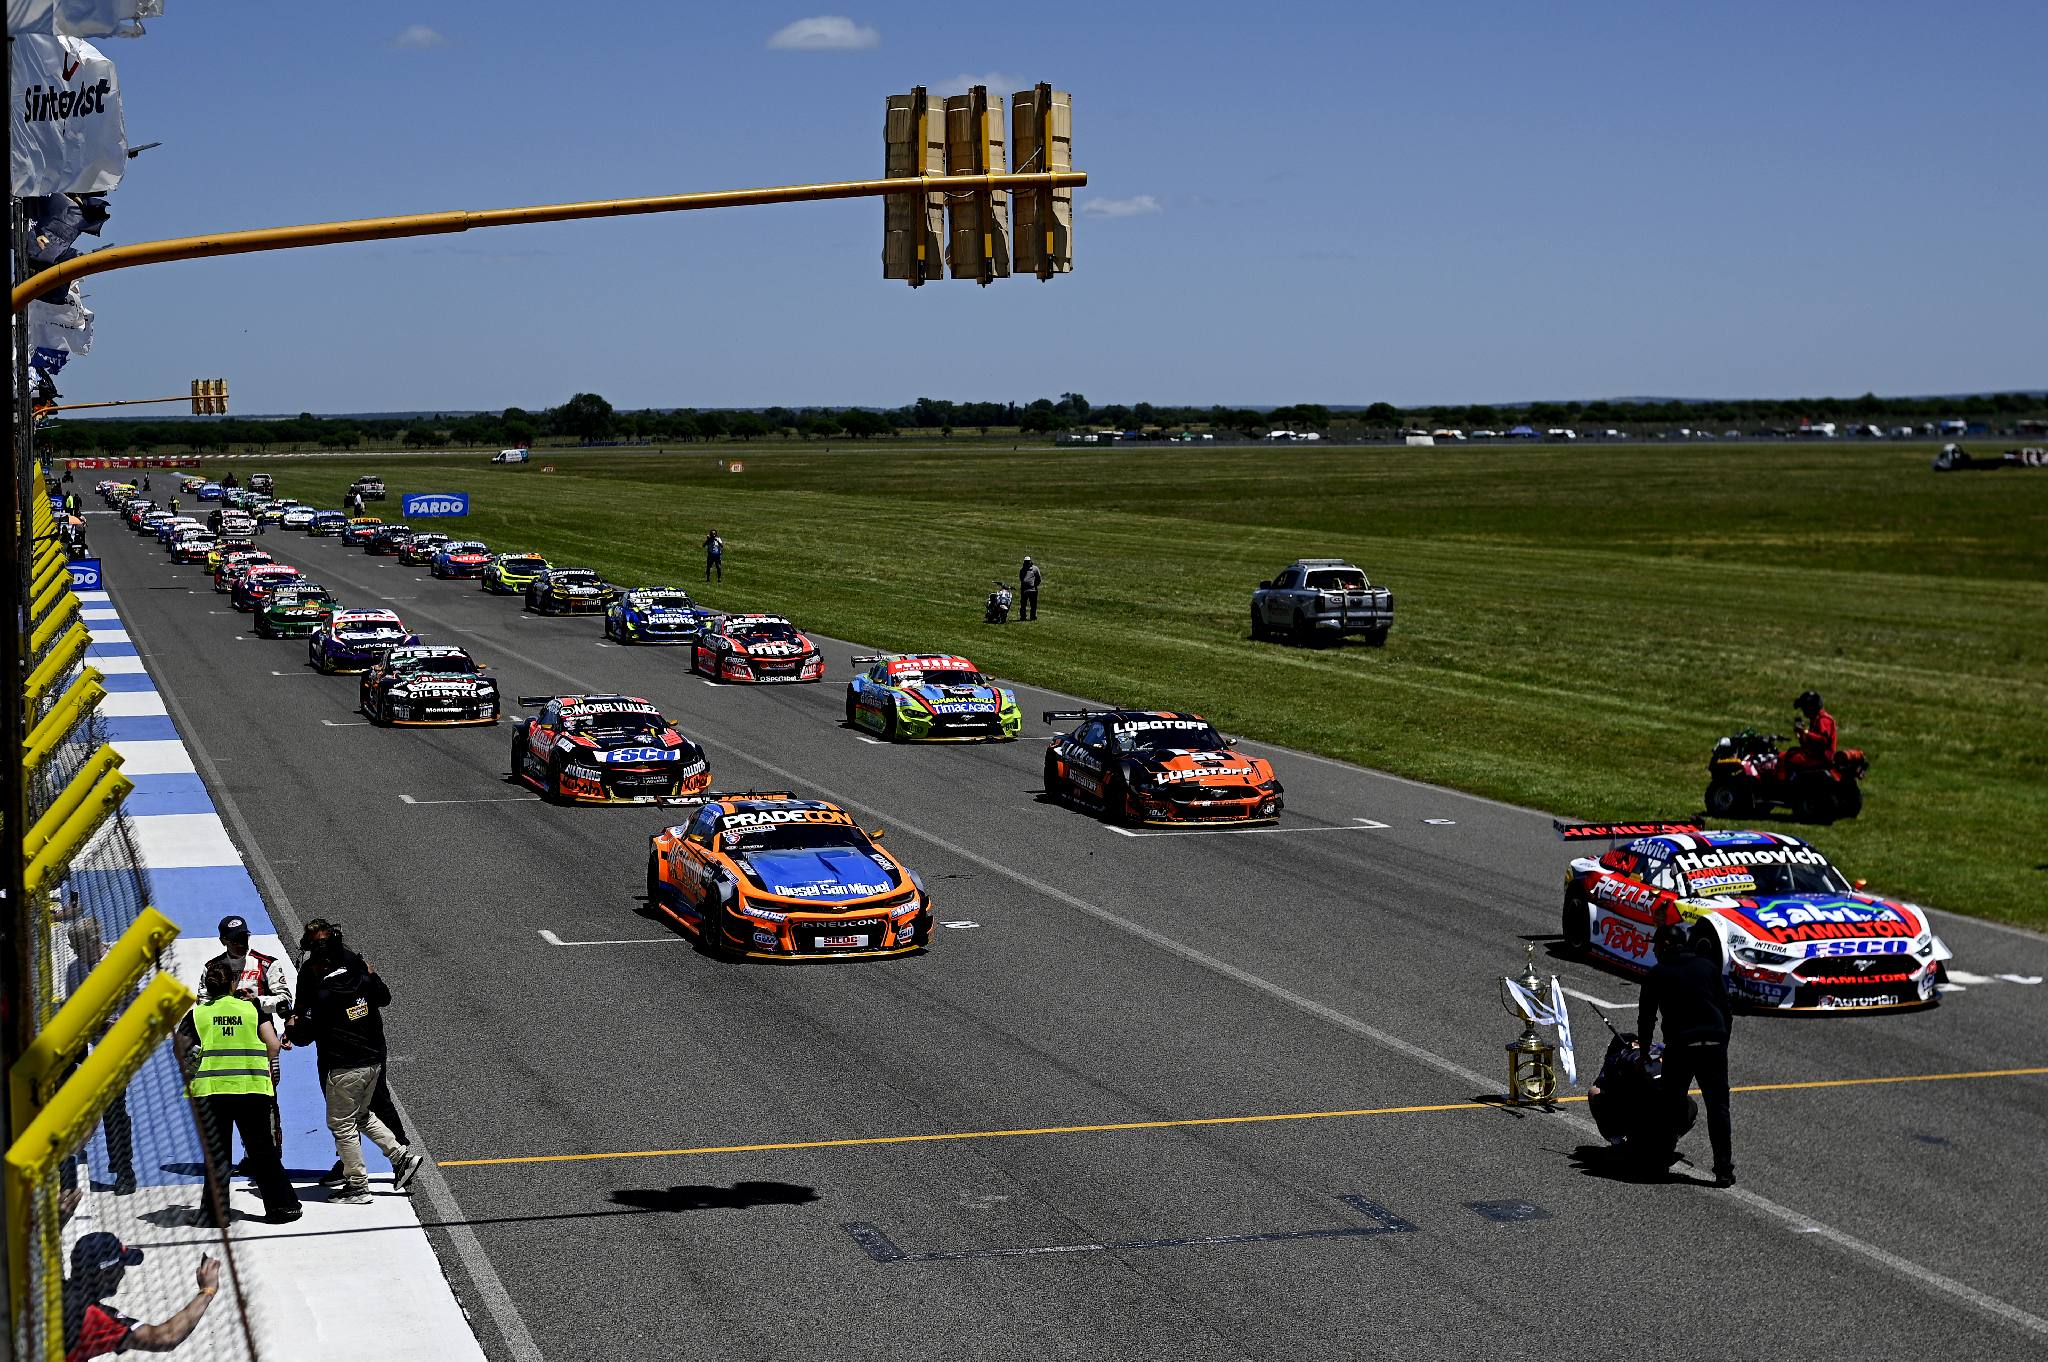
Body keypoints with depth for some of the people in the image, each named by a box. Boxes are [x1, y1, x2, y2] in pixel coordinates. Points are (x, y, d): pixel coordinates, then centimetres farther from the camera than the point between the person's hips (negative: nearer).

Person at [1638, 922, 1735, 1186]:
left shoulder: (1657, 974, 6)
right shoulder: (1707, 966, 13)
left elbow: (1647, 1016, 7)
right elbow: (1726, 1008, 13)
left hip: (1679, 1046, -2)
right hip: (1713, 1044, 2)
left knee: (1673, 1105, 9)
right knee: (1718, 1108, 2)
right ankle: (1724, 1169, -3)